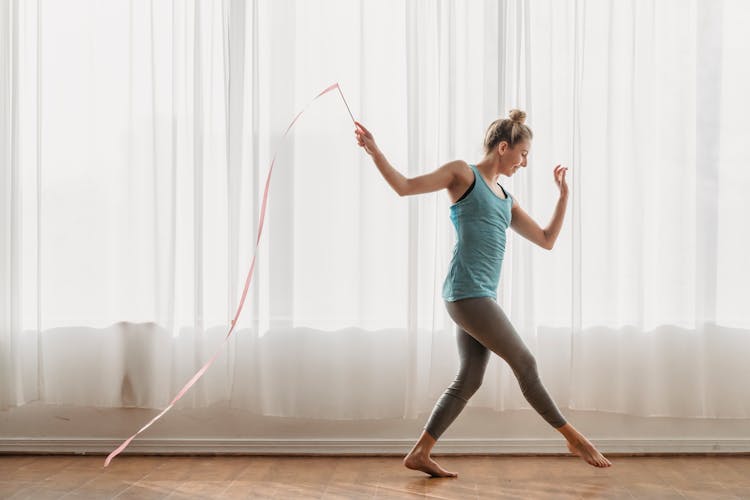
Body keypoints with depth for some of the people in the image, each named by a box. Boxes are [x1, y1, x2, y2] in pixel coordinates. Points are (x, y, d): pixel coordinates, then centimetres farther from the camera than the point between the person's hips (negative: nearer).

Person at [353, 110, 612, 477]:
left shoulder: (506, 200, 23)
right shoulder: (463, 173, 2)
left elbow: (547, 240, 23)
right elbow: (405, 187, -4)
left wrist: (564, 194, 20)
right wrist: (374, 152, -13)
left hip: (482, 296, 9)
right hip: (466, 292, -9)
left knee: (469, 380, 7)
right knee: (525, 364, -1)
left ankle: (419, 454, 13)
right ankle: (574, 439, 12)